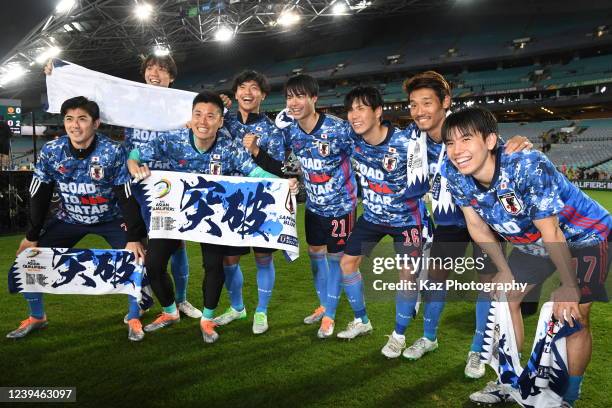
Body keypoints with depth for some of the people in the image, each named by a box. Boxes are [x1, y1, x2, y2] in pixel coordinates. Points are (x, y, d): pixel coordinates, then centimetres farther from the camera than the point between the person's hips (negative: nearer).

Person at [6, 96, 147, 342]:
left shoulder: (113, 152, -23)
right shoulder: (50, 151, -15)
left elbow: (127, 198, -18)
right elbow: (39, 197, -6)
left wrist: (134, 238, -20)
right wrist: (31, 236, -2)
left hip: (110, 218, -3)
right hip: (68, 218, 3)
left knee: (136, 258, -18)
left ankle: (134, 319, 4)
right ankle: (36, 317, 21)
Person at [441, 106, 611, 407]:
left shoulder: (527, 167, -37)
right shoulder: (454, 175, -20)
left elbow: (551, 232, -29)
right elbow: (477, 227, -6)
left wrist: (569, 286, -18)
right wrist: (504, 270, 0)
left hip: (583, 237, -6)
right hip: (531, 243, 6)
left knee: (573, 315, -10)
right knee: (506, 298, 5)